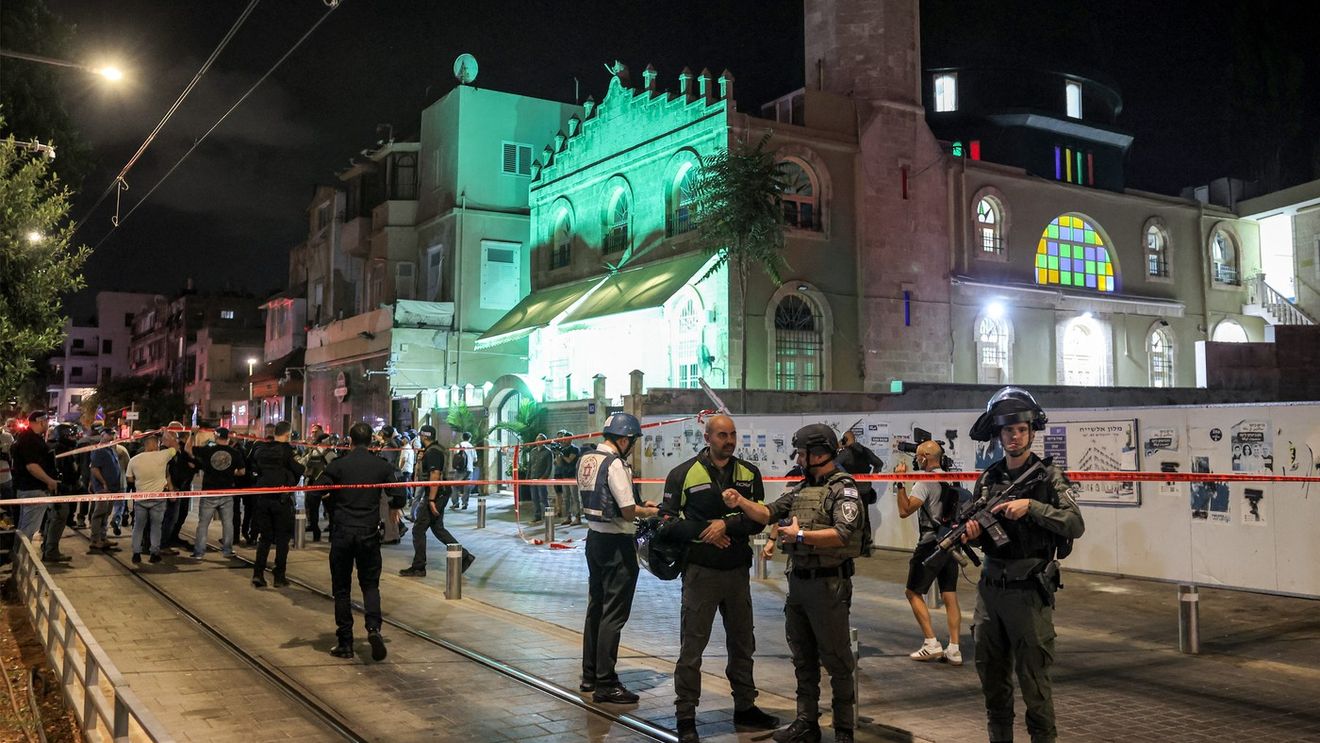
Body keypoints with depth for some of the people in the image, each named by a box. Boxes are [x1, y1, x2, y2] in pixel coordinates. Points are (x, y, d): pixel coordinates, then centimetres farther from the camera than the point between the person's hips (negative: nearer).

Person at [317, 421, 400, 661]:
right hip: (370, 533, 1)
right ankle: (374, 627, -12)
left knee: (341, 588, 9)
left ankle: (345, 643, 11)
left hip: (342, 532, -1)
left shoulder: (337, 465, -6)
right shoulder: (383, 466, -1)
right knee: (370, 584, 12)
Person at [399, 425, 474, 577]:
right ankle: (464, 556, 13)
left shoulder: (431, 453, -18)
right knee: (438, 528, 17)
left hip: (435, 496, -10)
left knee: (418, 529, 0)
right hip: (441, 496, 10)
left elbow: (435, 475, -26)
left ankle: (418, 568, 7)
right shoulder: (440, 449, 13)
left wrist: (431, 500, -28)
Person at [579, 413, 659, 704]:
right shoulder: (615, 464, -19)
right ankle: (606, 683, 5)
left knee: (596, 608, 18)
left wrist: (639, 504, 12)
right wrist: (649, 511, -1)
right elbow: (628, 511, -20)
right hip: (616, 542, -9)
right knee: (614, 613, -1)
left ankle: (590, 675, 28)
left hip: (594, 537, 9)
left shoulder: (586, 460, 8)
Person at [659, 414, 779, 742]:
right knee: (692, 645, 1)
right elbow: (667, 520, -7)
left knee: (742, 642, 16)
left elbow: (759, 519, -2)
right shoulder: (684, 474, -6)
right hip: (701, 571, -4)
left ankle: (745, 707, 32)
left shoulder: (749, 473, 4)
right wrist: (705, 532, -17)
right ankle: (686, 717, 11)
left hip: (738, 570, 4)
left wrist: (727, 524, -18)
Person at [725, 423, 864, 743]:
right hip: (798, 582, 8)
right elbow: (769, 513, 10)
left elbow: (844, 534, -22)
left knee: (837, 660, 2)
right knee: (803, 658, 15)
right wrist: (741, 502, -6)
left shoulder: (843, 489, -10)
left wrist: (800, 536, -17)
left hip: (828, 585, -8)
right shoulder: (799, 489, 13)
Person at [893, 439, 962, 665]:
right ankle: (954, 649, 5)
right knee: (950, 595, 7)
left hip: (931, 545, -7)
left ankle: (932, 644, -2)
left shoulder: (926, 481, -15)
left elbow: (904, 510, -20)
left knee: (913, 592, 3)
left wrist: (899, 481, -16)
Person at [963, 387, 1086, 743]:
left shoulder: (1049, 476, -4)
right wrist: (971, 533, -7)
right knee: (992, 677, 14)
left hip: (1029, 592, -5)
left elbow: (1076, 524, -14)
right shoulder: (987, 480, 9)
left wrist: (1030, 506, -23)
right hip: (990, 589, 5)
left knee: (1034, 681, -1)